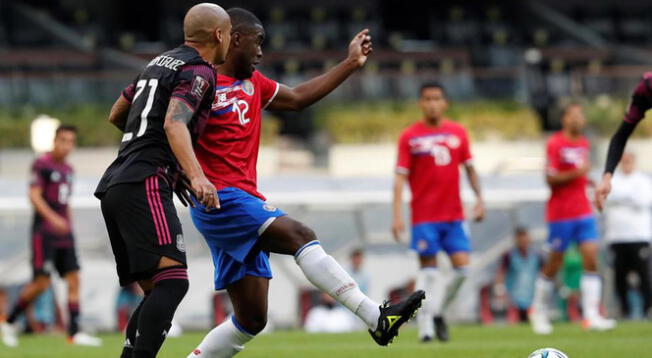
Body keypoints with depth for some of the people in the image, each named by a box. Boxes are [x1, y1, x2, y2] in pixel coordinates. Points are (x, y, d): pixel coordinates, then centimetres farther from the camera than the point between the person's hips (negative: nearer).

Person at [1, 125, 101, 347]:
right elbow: (34, 196, -15)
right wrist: (53, 218, -27)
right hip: (44, 231, -7)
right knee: (42, 282, -11)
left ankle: (74, 333, -2)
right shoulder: (42, 164, -7)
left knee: (73, 279, -2)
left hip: (64, 232, 7)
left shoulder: (68, 170, 16)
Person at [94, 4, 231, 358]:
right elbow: (174, 124, -21)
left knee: (156, 291, 9)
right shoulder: (199, 71, -3)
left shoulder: (160, 62, 23)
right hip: (144, 184, -9)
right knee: (173, 280, -20)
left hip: (114, 183, 9)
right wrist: (196, 176, -34)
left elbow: (116, 114, 35)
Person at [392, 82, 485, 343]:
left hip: (453, 215, 3)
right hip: (424, 216, -3)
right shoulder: (410, 137, -2)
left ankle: (438, 312, 15)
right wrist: (397, 215, -12)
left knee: (462, 267, -6)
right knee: (428, 268, -4)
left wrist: (479, 199, 4)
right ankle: (425, 324, 2)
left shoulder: (458, 133, 7)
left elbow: (469, 168, 14)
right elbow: (400, 177, -4)